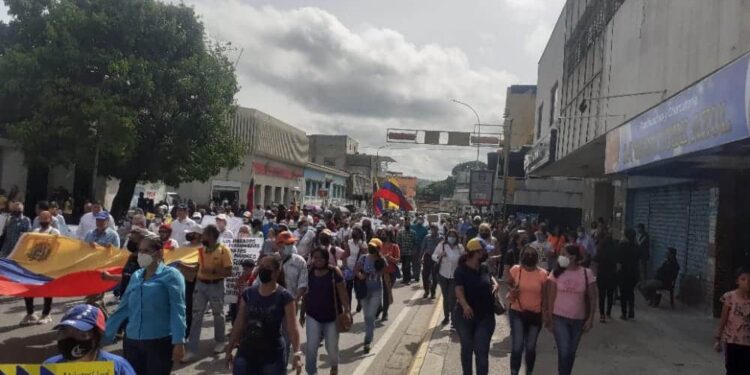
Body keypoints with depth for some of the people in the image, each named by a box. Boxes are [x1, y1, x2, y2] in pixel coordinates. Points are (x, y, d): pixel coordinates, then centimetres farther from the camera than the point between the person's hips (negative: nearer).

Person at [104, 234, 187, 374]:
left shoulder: (171, 275, -5)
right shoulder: (135, 276, 13)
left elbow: (177, 311, -12)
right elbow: (122, 308, 16)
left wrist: (179, 342, -19)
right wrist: (105, 335, 14)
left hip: (160, 342, -5)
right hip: (132, 342, 6)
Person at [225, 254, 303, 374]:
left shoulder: (284, 297, -10)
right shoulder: (248, 294, 2)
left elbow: (292, 327, -17)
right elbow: (239, 324, 8)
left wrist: (297, 353, -29)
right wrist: (229, 349, 10)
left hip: (273, 355, -4)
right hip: (246, 353, 4)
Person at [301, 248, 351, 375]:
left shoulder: (334, 272, -12)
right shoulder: (308, 273, -2)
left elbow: (342, 292, -11)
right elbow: (305, 294, 7)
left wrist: (346, 310, -18)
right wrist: (302, 313, 11)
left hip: (332, 315, -2)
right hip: (313, 316, 2)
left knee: (332, 346, 13)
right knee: (311, 346, -4)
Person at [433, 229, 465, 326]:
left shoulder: (460, 247, -3)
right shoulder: (441, 245, -5)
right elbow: (433, 256, -2)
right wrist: (439, 256, -21)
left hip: (455, 276, -1)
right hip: (443, 275, 1)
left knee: (452, 298, -10)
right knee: (445, 297, 13)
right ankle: (446, 317, 29)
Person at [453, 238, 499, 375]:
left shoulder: (484, 268, 1)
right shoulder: (461, 270, -14)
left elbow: (490, 277, 22)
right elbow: (459, 290, -24)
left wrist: (495, 284, -1)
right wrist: (465, 306, -42)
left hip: (485, 315, 3)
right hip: (465, 315, -3)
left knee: (482, 351, 0)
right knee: (467, 348, 15)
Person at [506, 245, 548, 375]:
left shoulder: (542, 274, -10)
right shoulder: (515, 270, -10)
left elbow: (544, 296, 0)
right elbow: (508, 288, 3)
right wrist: (511, 295, -19)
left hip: (536, 315, 1)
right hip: (517, 313, -1)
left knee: (530, 347, 13)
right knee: (517, 346, -10)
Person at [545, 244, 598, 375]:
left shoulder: (587, 273, -6)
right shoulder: (556, 273, -6)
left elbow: (592, 298, 0)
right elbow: (551, 298, -3)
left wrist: (590, 318, -5)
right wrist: (549, 319, -4)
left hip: (579, 319, 2)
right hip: (559, 318, -1)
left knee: (571, 352, 14)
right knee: (564, 352, -10)